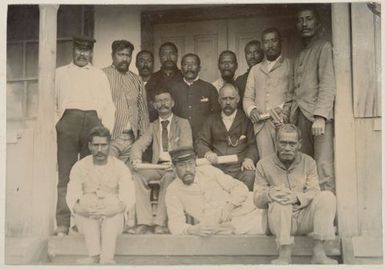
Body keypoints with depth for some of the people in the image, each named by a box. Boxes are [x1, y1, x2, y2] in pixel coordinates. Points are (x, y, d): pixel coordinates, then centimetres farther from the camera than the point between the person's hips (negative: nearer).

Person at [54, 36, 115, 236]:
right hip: (68, 121, 0)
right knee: (65, 174, -7)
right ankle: (63, 224, -9)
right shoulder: (60, 73, 22)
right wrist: (54, 124, 0)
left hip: (93, 122, 1)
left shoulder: (99, 75, 21)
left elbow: (108, 106, 14)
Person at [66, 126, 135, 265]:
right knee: (86, 200, -27)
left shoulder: (120, 167, 1)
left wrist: (118, 208, -35)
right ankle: (94, 254, -39)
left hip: (113, 221, -1)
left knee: (114, 201, -30)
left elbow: (128, 197, -12)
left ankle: (107, 257, -44)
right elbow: (72, 196, -10)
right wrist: (79, 208, -34)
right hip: (86, 221, 1)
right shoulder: (79, 166, 3)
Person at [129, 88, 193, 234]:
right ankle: (144, 222, -30)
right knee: (138, 174, -27)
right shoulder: (153, 126, 22)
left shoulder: (182, 123, 12)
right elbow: (138, 145, 10)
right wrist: (137, 159, -14)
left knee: (169, 177, -37)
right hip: (157, 167, 3)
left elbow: (186, 148, -2)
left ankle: (160, 223, -34)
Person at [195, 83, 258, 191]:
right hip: (217, 168, 2)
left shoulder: (246, 120, 13)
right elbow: (200, 143, 14)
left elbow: (253, 144, 5)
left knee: (250, 176, -35)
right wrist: (207, 153, -9)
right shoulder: (211, 120, 22)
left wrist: (249, 158, -16)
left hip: (240, 168, -1)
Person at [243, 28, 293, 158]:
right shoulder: (255, 70, 25)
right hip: (262, 124, 3)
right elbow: (248, 97, 21)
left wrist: (285, 113, -11)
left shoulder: (290, 65, 12)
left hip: (283, 123, -3)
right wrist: (252, 109, 0)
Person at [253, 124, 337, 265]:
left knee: (328, 196, -23)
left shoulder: (308, 162, 7)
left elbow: (314, 192, -5)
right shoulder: (264, 164, 3)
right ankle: (285, 253, -32)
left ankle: (318, 252, -26)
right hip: (279, 222, -1)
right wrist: (269, 194, -26)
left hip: (304, 218, 2)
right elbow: (257, 199, 0)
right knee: (279, 200, -32)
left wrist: (297, 197, -28)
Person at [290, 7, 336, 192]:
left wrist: (320, 116, -21)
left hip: (319, 115, -6)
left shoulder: (324, 47, 3)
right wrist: (292, 121, 8)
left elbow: (328, 84, -9)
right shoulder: (299, 57, 25)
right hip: (301, 116, 6)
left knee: (323, 168, -13)